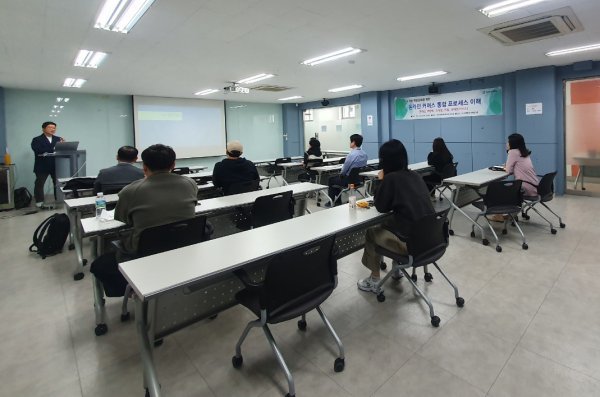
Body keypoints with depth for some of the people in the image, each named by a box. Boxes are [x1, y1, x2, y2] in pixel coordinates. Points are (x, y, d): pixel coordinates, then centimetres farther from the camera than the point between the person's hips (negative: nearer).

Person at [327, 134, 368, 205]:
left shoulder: (352, 154, -26)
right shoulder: (364, 154, -1)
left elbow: (344, 169, -17)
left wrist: (341, 173, 6)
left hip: (349, 180, -8)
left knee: (331, 180, 17)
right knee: (336, 178, 28)